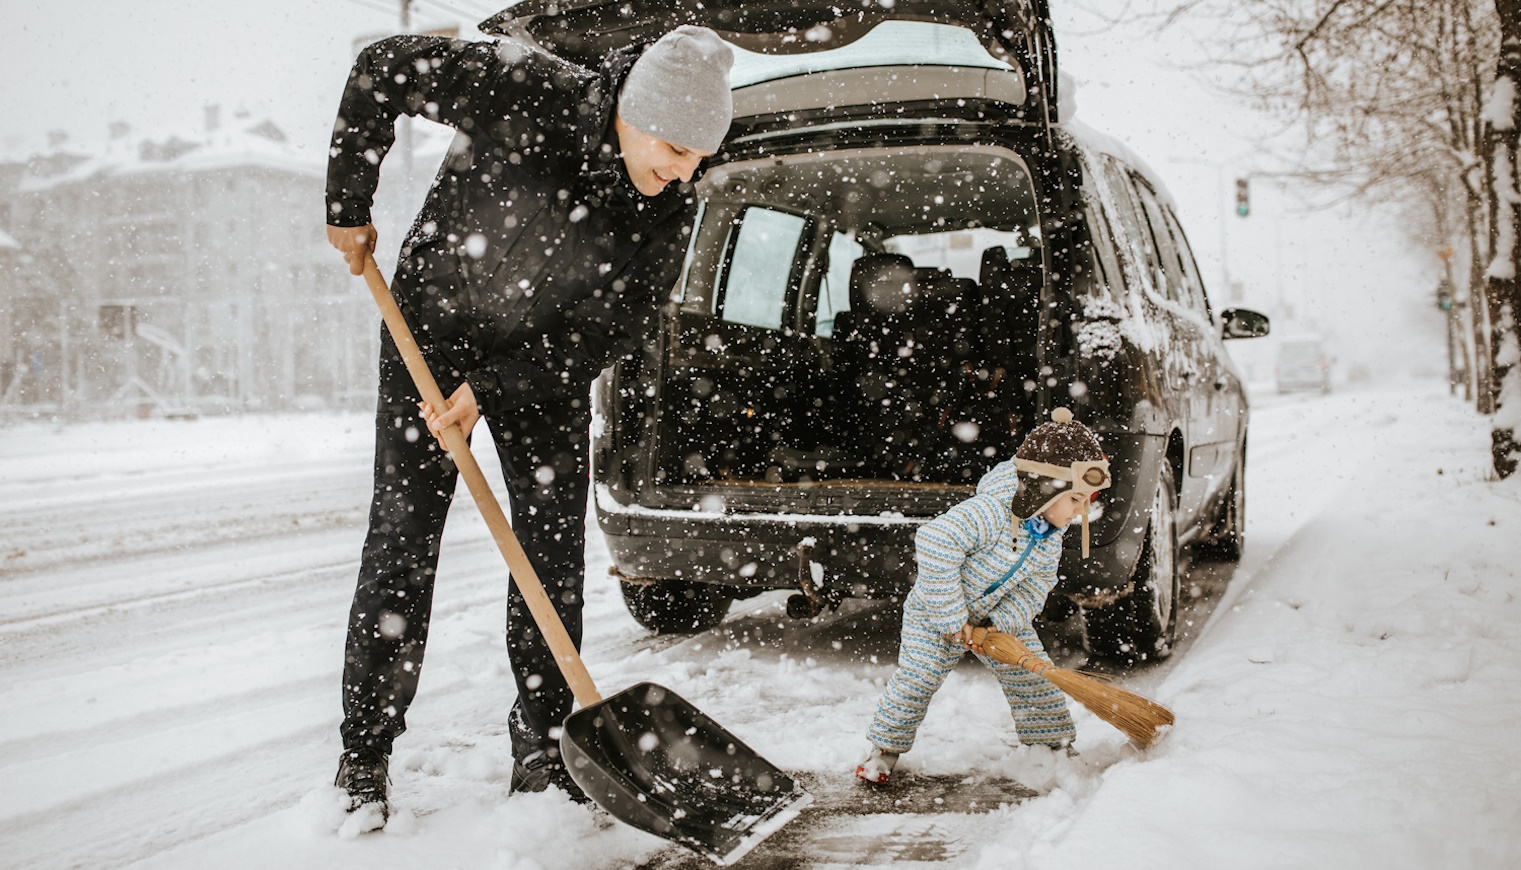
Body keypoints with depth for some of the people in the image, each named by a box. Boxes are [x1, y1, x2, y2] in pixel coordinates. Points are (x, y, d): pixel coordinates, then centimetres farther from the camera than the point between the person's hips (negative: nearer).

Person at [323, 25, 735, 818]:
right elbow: (383, 69, -16)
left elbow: (620, 324, -13)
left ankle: (541, 752, 11)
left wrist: (492, 388, -19)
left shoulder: (669, 211, -17)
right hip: (432, 332, -3)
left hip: (548, 362, 3)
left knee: (555, 548, -1)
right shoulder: (523, 92, -27)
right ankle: (363, 758, 3)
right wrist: (349, 204, -12)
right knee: (402, 539, -5)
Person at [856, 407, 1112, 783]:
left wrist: (1003, 621, -24)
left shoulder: (1051, 533, -11)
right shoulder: (988, 513, -37)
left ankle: (1054, 742, 22)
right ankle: (886, 746, 9)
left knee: (1032, 674, 4)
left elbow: (1036, 584, -7)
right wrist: (952, 619, -35)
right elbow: (934, 547, -41)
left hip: (1000, 615, 6)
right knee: (917, 676, -10)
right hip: (936, 608, -6)